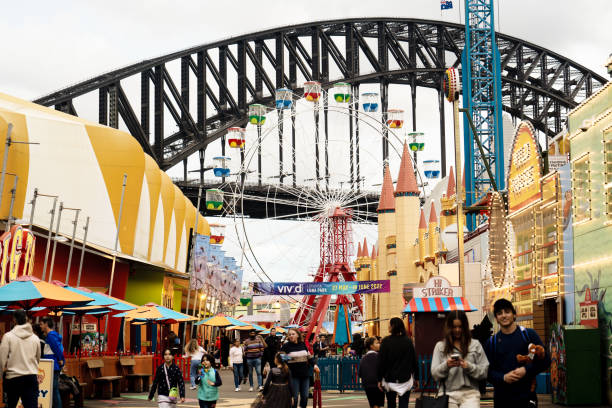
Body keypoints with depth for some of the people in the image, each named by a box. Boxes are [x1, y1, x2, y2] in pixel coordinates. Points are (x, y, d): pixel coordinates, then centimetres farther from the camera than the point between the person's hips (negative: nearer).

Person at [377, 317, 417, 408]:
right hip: (405, 379, 1)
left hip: (389, 379, -1)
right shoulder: (408, 341, -2)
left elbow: (381, 362, -6)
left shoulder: (386, 341, -8)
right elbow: (414, 360, 3)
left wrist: (379, 379, 0)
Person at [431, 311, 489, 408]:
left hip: (470, 393, -1)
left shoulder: (475, 345, 10)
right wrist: (446, 366, -13)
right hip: (447, 394, 1)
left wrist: (469, 367, -13)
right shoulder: (440, 346, 11)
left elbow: (484, 371, 4)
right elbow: (434, 374, 5)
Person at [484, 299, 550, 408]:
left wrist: (526, 370, -12)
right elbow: (488, 371, 6)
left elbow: (545, 360, 3)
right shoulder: (491, 342, 8)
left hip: (527, 396, -2)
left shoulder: (529, 334, 4)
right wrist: (503, 377, -13)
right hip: (501, 398, 2)